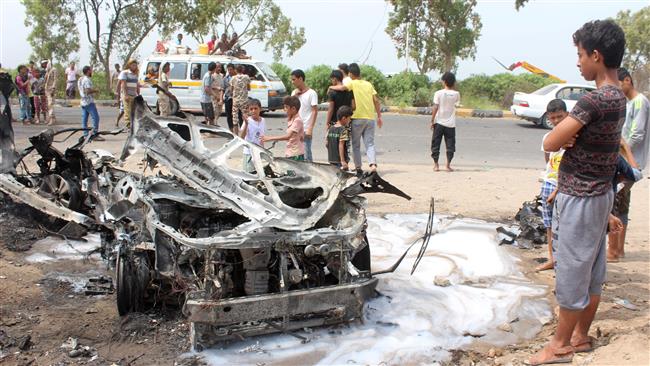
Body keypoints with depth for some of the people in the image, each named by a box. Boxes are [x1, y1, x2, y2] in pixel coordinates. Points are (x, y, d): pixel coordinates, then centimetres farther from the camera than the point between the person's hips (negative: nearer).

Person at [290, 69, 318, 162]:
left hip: (305, 130, -6)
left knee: (306, 155, -3)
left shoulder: (311, 93, -6)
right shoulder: (294, 92, 14)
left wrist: (310, 128, -18)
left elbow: (315, 111, -10)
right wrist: (295, 95, -2)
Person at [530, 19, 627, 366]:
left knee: (571, 271, 2)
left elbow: (550, 143, -24)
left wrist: (562, 133, -3)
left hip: (579, 199, -9)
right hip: (600, 194, 9)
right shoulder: (618, 98, 8)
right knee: (593, 271, 16)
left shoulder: (593, 100, -23)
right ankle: (580, 336, 29)